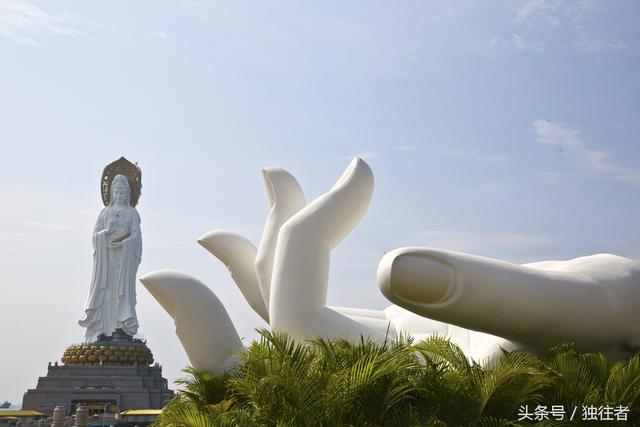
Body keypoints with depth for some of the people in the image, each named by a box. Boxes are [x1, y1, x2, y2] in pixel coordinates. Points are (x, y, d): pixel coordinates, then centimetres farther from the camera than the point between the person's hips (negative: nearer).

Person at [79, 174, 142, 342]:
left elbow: (135, 235, -1)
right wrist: (107, 231, -11)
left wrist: (120, 242, -16)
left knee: (122, 288, -10)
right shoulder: (105, 212, 17)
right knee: (105, 289, -7)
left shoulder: (132, 212, 11)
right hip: (106, 256, 2)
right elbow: (96, 234, 8)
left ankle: (122, 327, -15)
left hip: (124, 256, -2)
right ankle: (104, 329, -10)